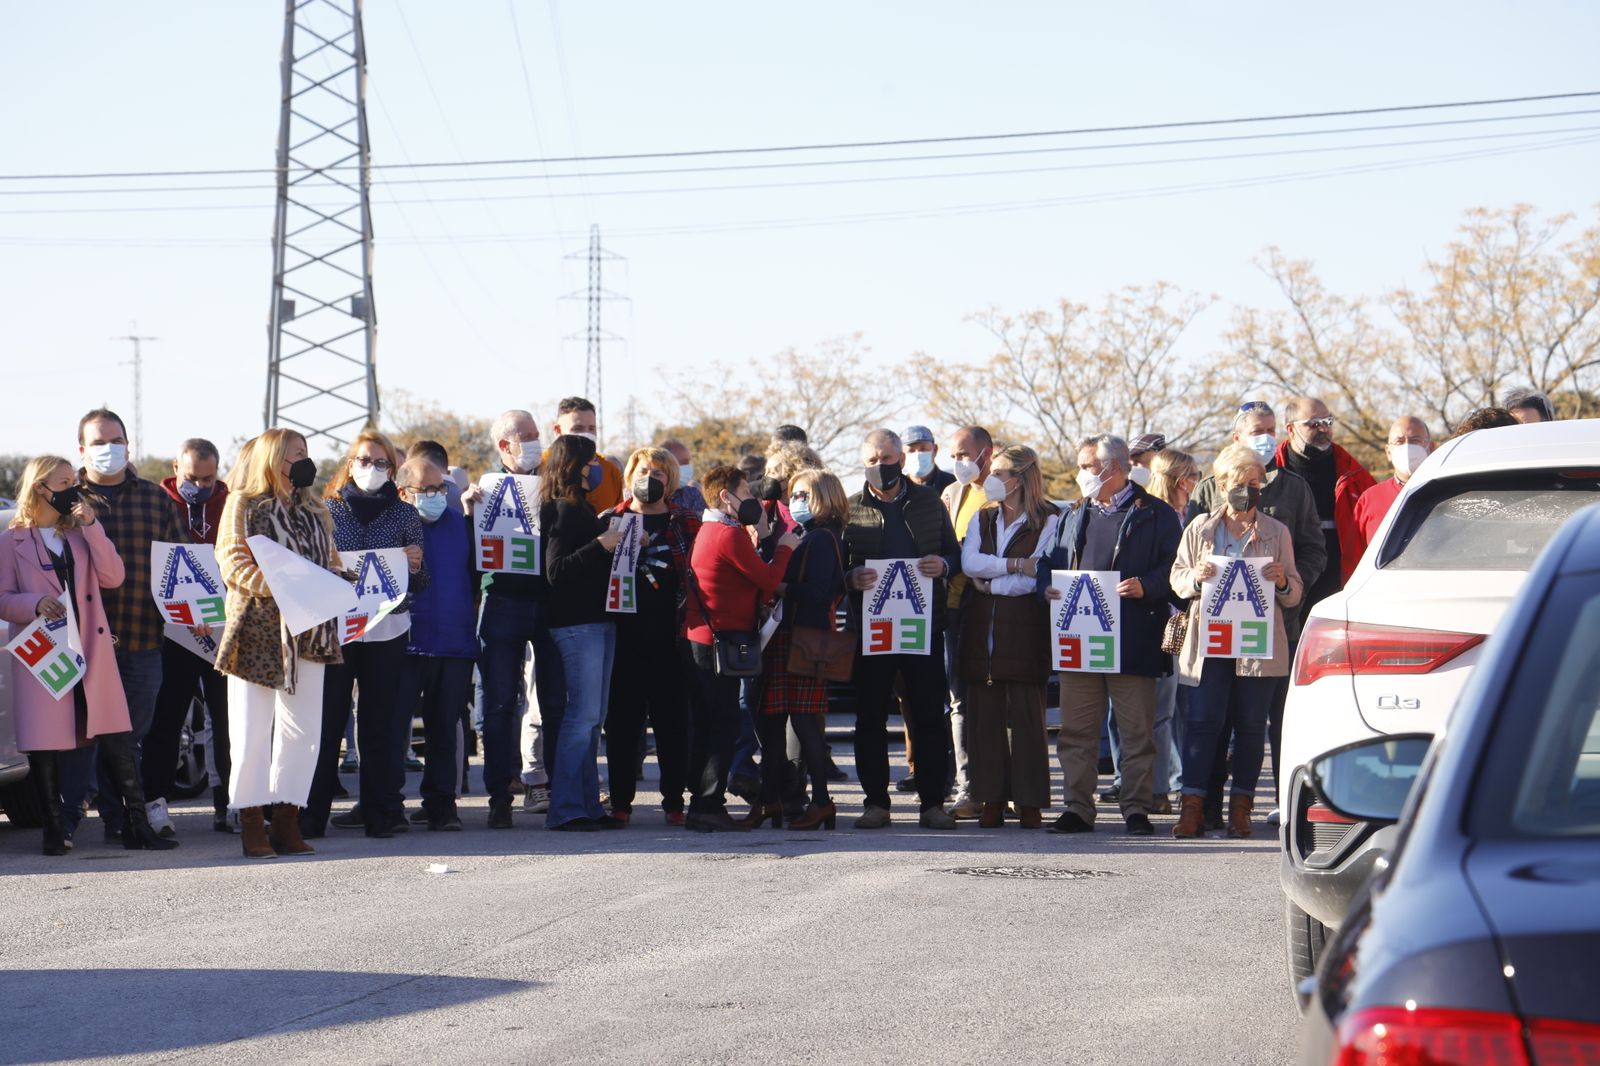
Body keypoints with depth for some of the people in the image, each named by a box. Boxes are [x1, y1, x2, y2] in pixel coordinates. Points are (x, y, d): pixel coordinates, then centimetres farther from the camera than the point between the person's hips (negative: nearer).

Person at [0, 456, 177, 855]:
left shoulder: (82, 532, 15)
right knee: (45, 746, -1)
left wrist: (91, 525, -6)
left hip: (91, 650, 3)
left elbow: (113, 577, 1)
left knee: (116, 741, -2)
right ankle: (54, 831, 9)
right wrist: (35, 604, -20)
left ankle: (136, 825, 2)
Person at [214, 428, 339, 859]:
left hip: (307, 629, 5)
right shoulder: (243, 504, 2)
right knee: (252, 727, -3)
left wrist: (332, 582, -3)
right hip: (257, 627, -5)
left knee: (303, 728, 2)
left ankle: (287, 821, 8)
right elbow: (232, 560, -8)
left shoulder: (314, 511, 19)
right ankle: (252, 823, 2)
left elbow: (331, 560, 20)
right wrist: (274, 584, -22)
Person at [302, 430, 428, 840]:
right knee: (327, 721, -4)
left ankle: (380, 812, 9)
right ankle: (311, 814, -1)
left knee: (379, 724, 3)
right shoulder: (328, 509, 7)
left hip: (387, 628, 1)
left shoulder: (405, 514, 8)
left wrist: (415, 565, -11)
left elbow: (419, 582, 10)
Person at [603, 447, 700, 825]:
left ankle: (674, 799, 8)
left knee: (672, 718, 1)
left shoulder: (688, 523, 11)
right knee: (622, 718, 2)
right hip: (624, 634, 0)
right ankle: (620, 799, 8)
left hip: (670, 636, 0)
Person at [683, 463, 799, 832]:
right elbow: (769, 580, -11)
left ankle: (701, 805, 16)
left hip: (700, 638, 10)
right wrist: (785, 547, 4)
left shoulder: (708, 531, 17)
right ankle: (709, 805, -9)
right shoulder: (730, 535, -14)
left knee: (704, 724, 12)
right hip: (722, 639, -10)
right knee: (725, 724, -7)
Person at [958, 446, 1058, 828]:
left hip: (1025, 629, -4)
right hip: (982, 629, 5)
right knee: (985, 714, 1)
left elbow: (1036, 578, -11)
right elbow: (969, 563, -1)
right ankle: (991, 799, 5)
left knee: (1026, 714, -5)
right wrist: (1015, 564, -10)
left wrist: (991, 584, -5)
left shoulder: (1048, 521, 1)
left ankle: (1029, 801, 0)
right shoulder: (982, 519, 16)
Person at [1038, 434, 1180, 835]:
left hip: (1133, 641, -5)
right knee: (1076, 730, 4)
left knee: (1136, 731, 0)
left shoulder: (1155, 515, 2)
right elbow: (1048, 562, 22)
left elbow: (1173, 566, -4)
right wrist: (1047, 587, 2)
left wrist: (1146, 587, -20)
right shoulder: (1073, 517, 20)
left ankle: (1136, 809, 6)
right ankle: (1078, 808, 9)